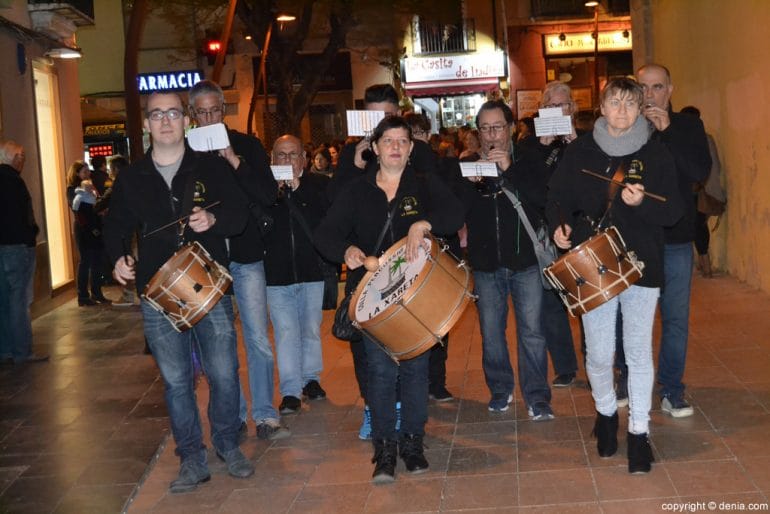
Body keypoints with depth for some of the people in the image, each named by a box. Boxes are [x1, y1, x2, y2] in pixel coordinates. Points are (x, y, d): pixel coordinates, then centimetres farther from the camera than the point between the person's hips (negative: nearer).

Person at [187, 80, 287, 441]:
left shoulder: (247, 146, 3)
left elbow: (269, 195, -9)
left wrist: (233, 159, -16)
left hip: (246, 256, 0)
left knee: (258, 339, 1)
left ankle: (265, 417, 11)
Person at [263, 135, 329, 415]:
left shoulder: (319, 184, 2)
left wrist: (298, 188, -18)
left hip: (313, 271, 0)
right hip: (277, 275, 0)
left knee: (311, 329, 12)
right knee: (286, 332, -2)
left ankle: (311, 378, 31)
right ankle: (290, 391, 3)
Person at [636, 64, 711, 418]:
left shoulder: (688, 126, 4)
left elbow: (701, 171, -12)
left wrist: (667, 131, -18)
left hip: (675, 241, 1)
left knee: (675, 318, 5)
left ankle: (671, 390, 17)